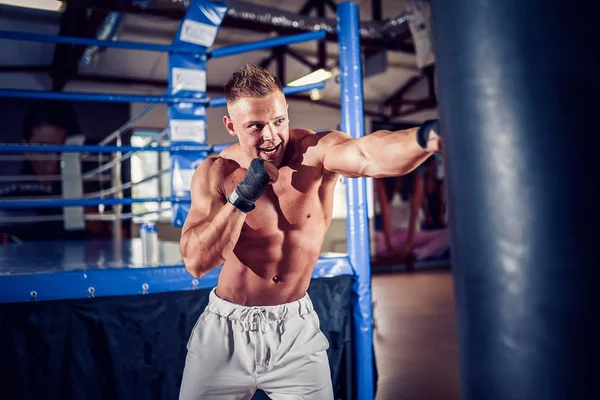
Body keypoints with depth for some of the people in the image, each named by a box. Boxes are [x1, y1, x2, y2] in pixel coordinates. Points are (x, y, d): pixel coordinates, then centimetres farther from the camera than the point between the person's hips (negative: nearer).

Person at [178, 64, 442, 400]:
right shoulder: (215, 174, -10)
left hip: (296, 329, -1)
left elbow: (371, 154, -37)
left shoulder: (316, 152, -15)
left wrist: (426, 136, -57)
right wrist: (243, 197, -29)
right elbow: (197, 263, -18)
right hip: (226, 330, 1)